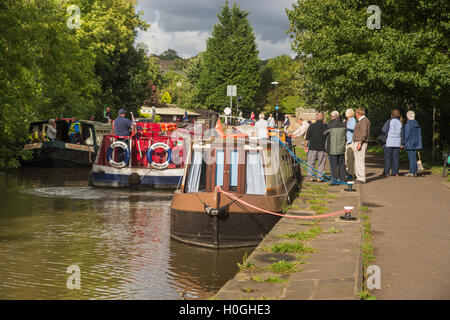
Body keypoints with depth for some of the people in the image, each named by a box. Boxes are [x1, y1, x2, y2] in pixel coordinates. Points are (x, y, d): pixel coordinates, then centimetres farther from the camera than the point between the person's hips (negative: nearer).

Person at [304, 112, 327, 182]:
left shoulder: (312, 126, -2)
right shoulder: (325, 126, -1)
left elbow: (307, 138, 0)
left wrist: (306, 145, 10)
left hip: (312, 147, 0)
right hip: (322, 148, 0)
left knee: (311, 163, 7)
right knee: (321, 163, 7)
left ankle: (310, 176, 1)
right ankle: (319, 176, 4)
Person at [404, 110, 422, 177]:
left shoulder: (408, 124, -13)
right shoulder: (416, 123, 12)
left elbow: (407, 135, -16)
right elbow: (419, 135, 14)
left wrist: (405, 144, -12)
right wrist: (418, 144, 19)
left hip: (410, 144, -8)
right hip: (416, 143, 8)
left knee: (411, 158, -6)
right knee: (414, 158, 11)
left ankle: (411, 172, -5)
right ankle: (415, 172, 12)